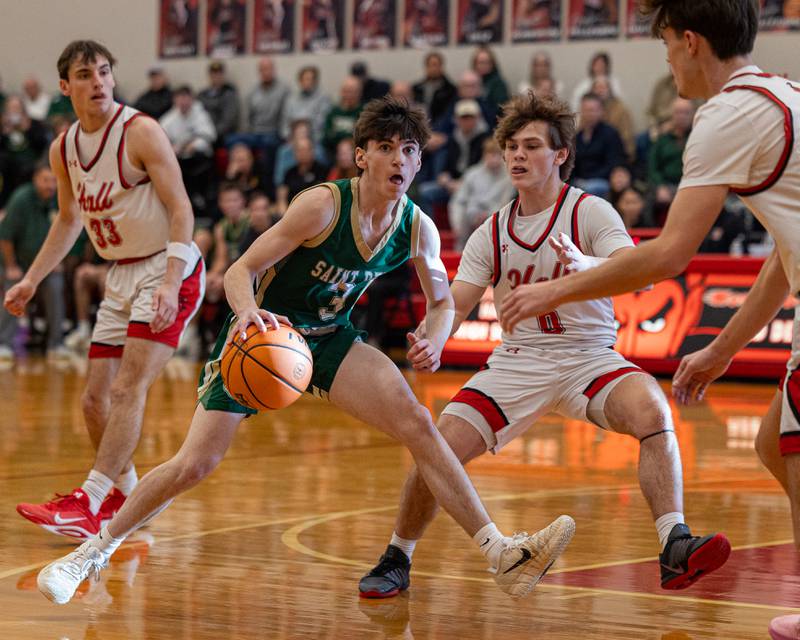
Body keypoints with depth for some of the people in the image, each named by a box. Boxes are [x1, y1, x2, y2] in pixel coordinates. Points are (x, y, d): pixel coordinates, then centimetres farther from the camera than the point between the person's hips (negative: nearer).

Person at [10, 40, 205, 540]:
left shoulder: (141, 132, -15)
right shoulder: (63, 149, 5)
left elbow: (181, 209, -17)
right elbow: (69, 221, 21)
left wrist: (170, 282, -27)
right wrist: (31, 281, 16)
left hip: (168, 269, -7)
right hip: (121, 276, 7)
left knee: (127, 389, -17)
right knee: (96, 399, 7)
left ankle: (88, 504, -20)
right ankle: (126, 494, 26)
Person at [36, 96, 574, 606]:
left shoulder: (418, 229, -11)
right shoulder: (324, 205, -26)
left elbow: (442, 301, 6)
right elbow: (239, 272, -24)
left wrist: (434, 343, -16)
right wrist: (247, 311, -47)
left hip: (330, 339, 4)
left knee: (417, 423, -17)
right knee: (195, 465, -8)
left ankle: (501, 552, -17)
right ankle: (95, 550, 14)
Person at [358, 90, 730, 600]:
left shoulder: (590, 212, -7)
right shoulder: (493, 233, 5)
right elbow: (453, 306, 1)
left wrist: (582, 264, -45)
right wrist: (429, 339, -23)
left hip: (589, 358, -3)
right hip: (516, 362, 3)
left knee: (652, 409, -33)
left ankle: (675, 547, -32)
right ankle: (398, 559, 10)